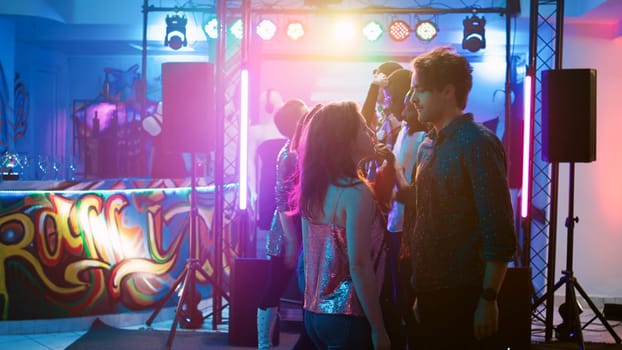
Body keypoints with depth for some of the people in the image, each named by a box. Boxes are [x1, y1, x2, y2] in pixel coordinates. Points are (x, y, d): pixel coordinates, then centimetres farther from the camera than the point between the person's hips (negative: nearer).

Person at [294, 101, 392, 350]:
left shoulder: (313, 189, 5)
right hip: (347, 318, -7)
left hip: (314, 314, 8)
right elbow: (359, 266, -21)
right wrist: (378, 328, -16)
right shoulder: (356, 192, -18)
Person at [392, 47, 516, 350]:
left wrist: (488, 299, -18)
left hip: (464, 294, -7)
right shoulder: (427, 146, 11)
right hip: (430, 291, 7)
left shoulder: (477, 143, -12)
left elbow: (498, 229, -16)